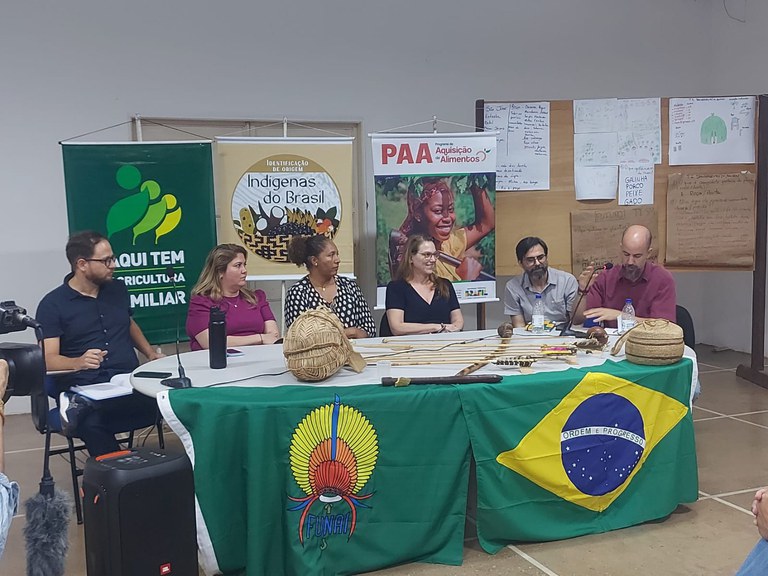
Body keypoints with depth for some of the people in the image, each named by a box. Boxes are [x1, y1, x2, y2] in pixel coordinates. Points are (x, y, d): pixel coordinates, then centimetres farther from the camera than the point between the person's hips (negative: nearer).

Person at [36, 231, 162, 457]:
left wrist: (151, 353, 18)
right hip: (85, 387, -4)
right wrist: (79, 362, -28)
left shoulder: (118, 289, 16)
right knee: (91, 424, -42)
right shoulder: (53, 304, 0)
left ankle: (83, 408, -29)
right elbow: (48, 359, -7)